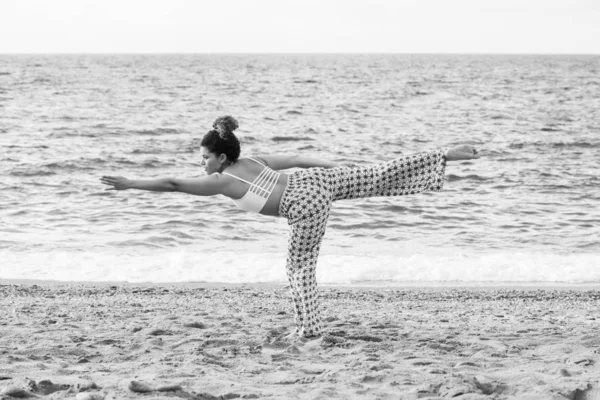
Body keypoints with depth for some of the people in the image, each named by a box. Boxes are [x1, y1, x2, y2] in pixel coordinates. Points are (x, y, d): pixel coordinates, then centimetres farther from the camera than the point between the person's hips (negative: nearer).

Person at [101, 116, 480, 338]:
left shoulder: (222, 181, 4)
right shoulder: (256, 161, 23)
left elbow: (173, 183, 4)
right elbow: (302, 159, 24)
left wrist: (130, 183, 8)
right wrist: (342, 165, 30)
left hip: (306, 202, -6)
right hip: (319, 179, 7)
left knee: (300, 266, 9)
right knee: (387, 176, 1)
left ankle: (309, 329, 12)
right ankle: (448, 155, -7)